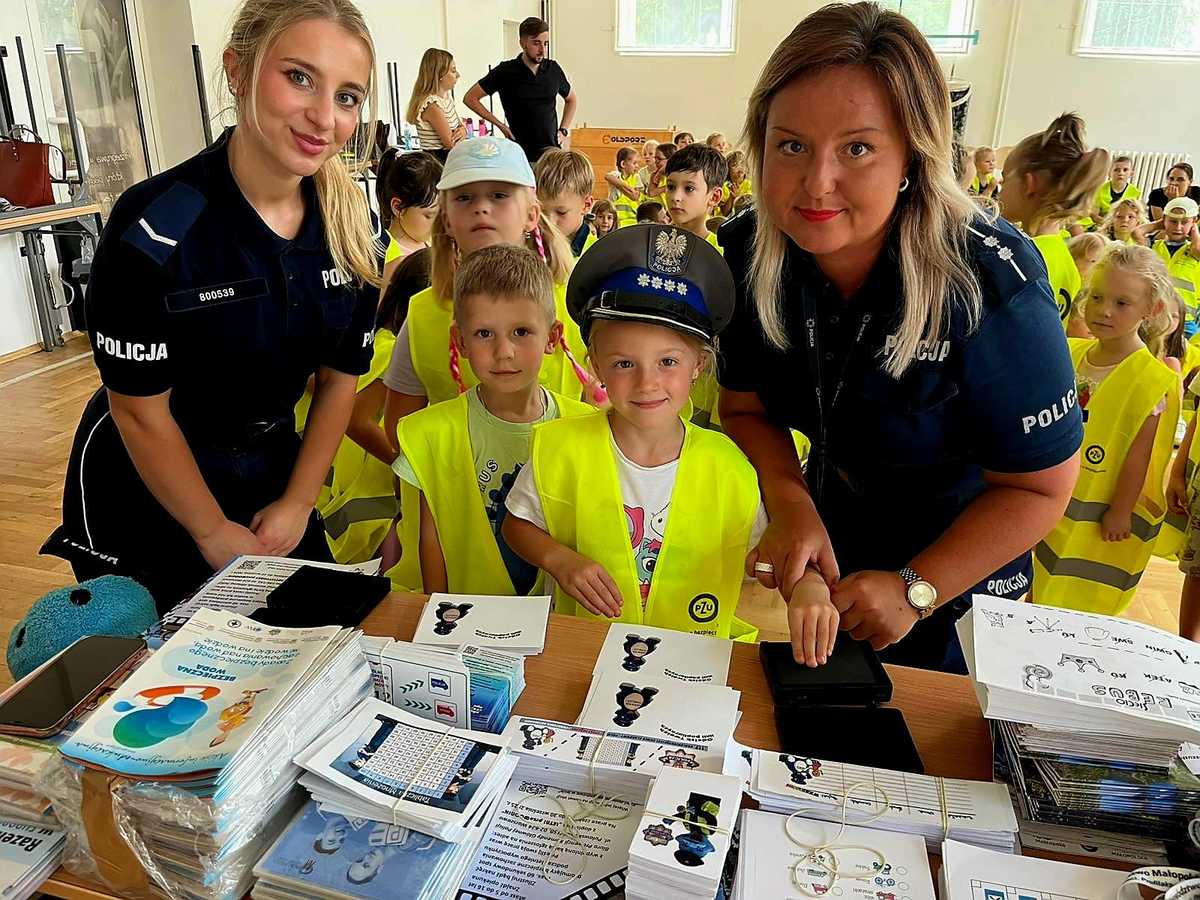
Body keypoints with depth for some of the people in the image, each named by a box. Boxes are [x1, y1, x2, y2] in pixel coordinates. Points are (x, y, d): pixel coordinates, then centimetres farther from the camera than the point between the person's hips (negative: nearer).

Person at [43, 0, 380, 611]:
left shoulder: (347, 224, -9)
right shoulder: (154, 228, -25)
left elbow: (339, 378, -1)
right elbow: (139, 411, -18)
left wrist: (298, 502, -4)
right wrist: (216, 534, -10)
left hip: (274, 475, 5)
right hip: (144, 497, -4)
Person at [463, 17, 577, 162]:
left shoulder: (553, 69, 7)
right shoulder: (506, 71, -3)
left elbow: (572, 99, 25)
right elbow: (470, 98, 1)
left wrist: (564, 130, 11)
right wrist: (500, 125, -3)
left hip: (553, 152, 3)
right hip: (521, 154, -3)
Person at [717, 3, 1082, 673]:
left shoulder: (990, 284, -35)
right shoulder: (748, 255, -23)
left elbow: (1041, 485, -24)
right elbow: (747, 408, -10)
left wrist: (916, 589, -29)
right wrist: (789, 503, -27)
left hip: (961, 558, -3)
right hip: (828, 532, 4)